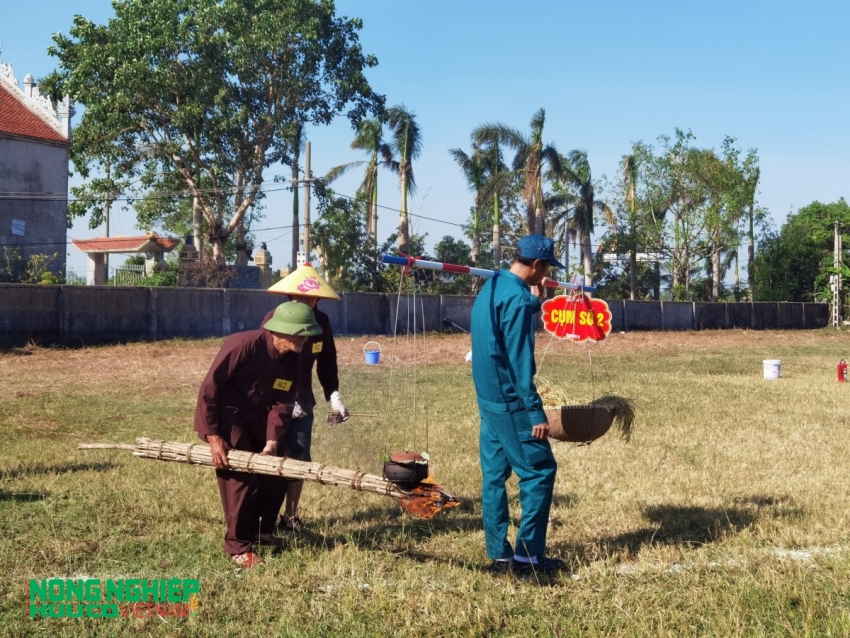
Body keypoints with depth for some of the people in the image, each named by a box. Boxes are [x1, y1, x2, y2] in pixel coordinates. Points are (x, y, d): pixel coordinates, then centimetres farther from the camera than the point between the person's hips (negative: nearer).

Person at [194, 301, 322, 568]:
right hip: (225, 414, -7)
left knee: (276, 471, 7)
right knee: (241, 476, -13)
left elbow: (283, 402, -6)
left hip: (256, 417, 7)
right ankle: (237, 545, 1)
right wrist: (213, 436, -23)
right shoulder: (244, 345, -29)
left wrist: (272, 441, -19)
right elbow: (209, 388, -25)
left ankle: (261, 532, 26)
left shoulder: (292, 360, -7)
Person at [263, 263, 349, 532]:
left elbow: (327, 362, 6)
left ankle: (290, 516, 19)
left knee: (299, 459, 6)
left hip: (302, 402, 4)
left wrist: (333, 396, -5)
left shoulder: (321, 321, -4)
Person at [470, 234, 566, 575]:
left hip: (488, 401, 9)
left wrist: (535, 300, 21)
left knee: (494, 476, 9)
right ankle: (528, 553, -1)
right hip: (511, 403, -9)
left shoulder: (490, 288, 11)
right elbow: (519, 360, -20)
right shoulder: (517, 297, -16)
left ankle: (499, 554, 13)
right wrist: (535, 411, -19)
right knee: (539, 471, -2)